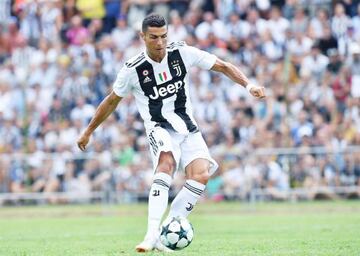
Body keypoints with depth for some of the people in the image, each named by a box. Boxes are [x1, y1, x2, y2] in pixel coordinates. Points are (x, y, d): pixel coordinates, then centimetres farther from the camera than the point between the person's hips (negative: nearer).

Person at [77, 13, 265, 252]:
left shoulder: (182, 53, -5)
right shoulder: (133, 69, -9)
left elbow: (223, 66, 1)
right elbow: (112, 101, 7)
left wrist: (248, 84, -14)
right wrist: (88, 131, 14)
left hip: (187, 127, 3)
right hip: (159, 128, -3)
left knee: (201, 174, -21)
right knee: (167, 163, -35)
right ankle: (152, 235, -40)